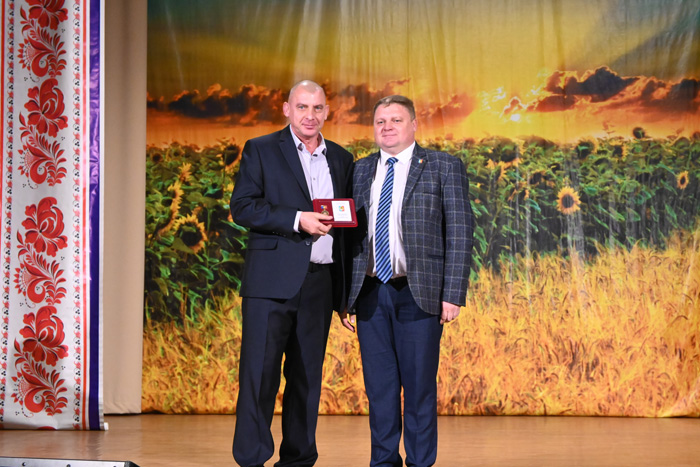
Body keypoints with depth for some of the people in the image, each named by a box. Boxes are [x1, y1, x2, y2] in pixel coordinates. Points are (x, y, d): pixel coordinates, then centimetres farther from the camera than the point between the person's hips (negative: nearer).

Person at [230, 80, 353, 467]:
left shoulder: (341, 159, 16)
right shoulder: (261, 150, 3)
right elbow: (241, 207, -7)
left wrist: (346, 288, 12)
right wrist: (297, 219, -17)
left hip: (320, 284, 4)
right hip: (272, 279, -4)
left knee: (307, 375, 8)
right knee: (259, 373, -6)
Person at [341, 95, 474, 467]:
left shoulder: (444, 167, 3)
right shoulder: (360, 171, 13)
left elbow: (460, 232, -2)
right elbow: (348, 234, 12)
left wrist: (453, 294, -10)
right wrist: (343, 295, 5)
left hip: (419, 293, -3)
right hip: (370, 294, 3)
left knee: (419, 386, 1)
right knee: (379, 387, 8)